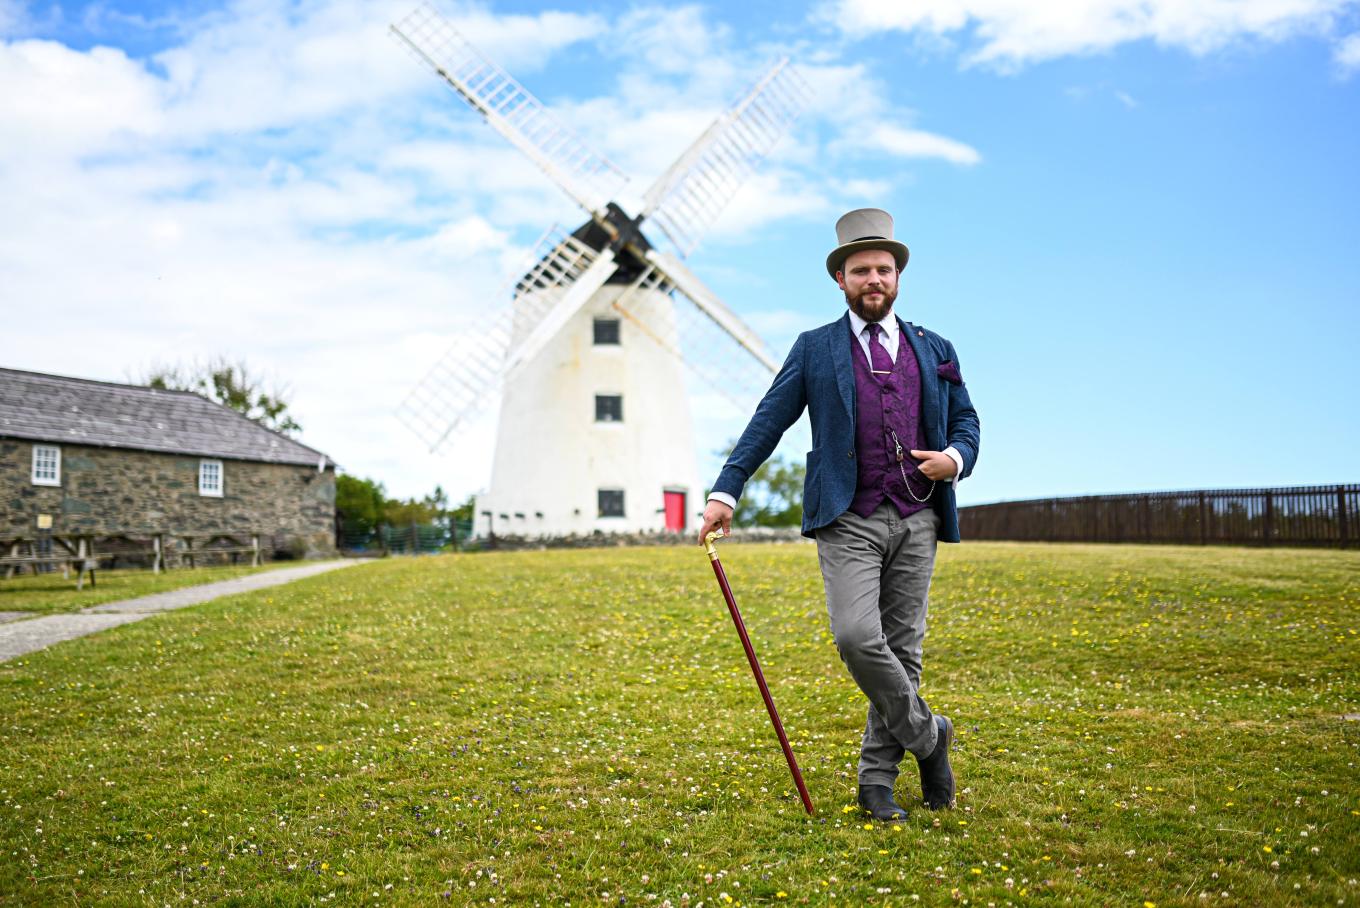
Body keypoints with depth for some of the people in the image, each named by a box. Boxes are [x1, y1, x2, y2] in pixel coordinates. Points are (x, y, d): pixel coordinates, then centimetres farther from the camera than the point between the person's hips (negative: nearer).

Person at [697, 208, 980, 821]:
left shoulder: (934, 351, 15)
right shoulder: (814, 349, 7)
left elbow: (966, 421, 18)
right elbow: (767, 422, 3)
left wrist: (955, 460, -5)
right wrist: (726, 490, -6)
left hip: (916, 522, 3)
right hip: (848, 521, -3)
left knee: (902, 647, 4)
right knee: (857, 638, -19)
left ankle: (877, 778, 15)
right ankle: (927, 736, 5)